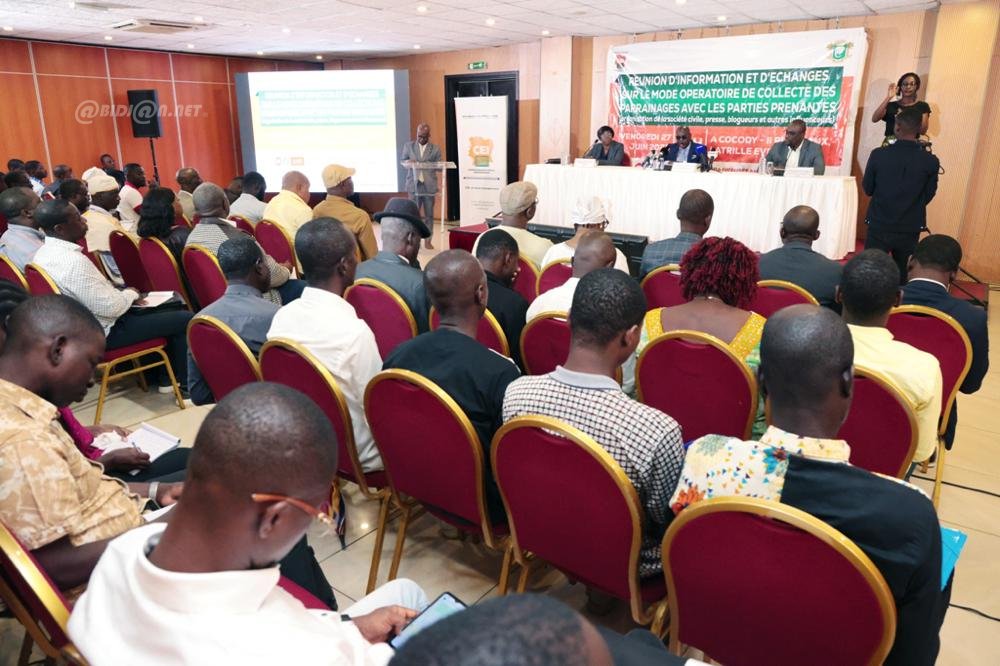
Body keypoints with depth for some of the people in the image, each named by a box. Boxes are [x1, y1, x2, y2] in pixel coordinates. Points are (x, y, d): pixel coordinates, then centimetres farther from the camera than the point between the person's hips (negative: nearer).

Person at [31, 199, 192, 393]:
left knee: (167, 310, 24)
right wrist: (130, 294, -8)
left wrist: (122, 293, 6)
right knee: (185, 319, -6)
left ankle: (166, 378, 24)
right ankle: (186, 383, 11)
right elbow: (110, 307, -27)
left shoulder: (44, 253, 2)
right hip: (104, 331, -10)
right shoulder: (73, 261, -29)